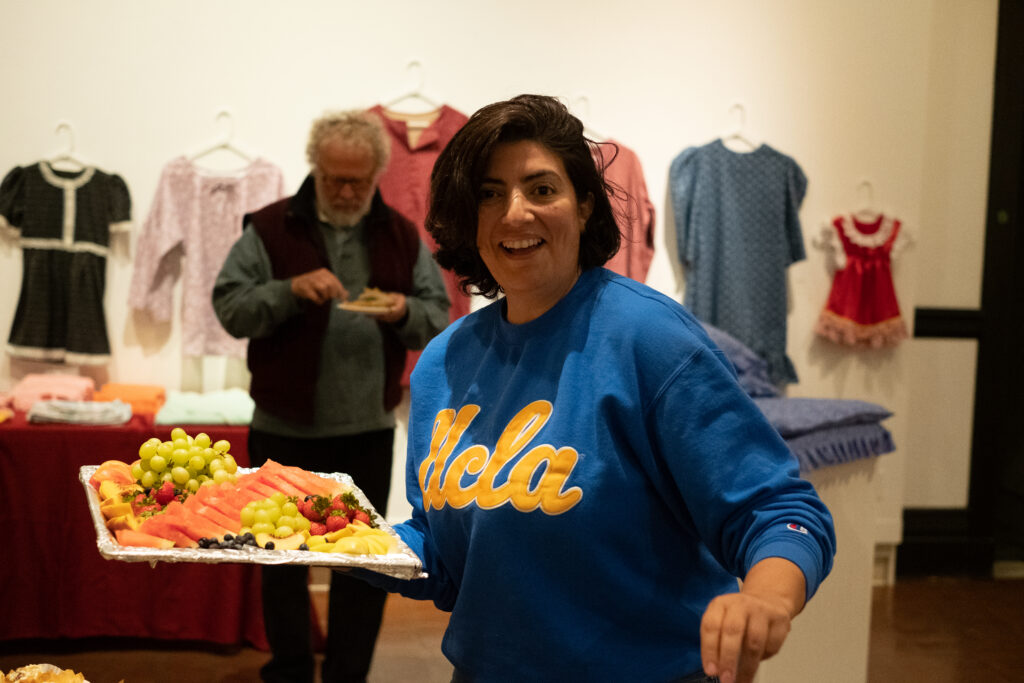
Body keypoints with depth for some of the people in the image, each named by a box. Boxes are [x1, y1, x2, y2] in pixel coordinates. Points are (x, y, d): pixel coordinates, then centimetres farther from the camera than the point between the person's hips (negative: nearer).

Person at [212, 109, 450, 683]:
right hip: (285, 430, -2)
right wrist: (290, 289, -23)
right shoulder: (271, 228, -3)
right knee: (284, 562, 10)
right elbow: (230, 307, -8)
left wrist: (406, 312, -18)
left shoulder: (402, 237, 4)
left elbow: (439, 318, 4)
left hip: (369, 431, 2)